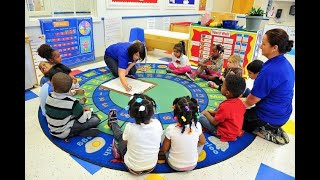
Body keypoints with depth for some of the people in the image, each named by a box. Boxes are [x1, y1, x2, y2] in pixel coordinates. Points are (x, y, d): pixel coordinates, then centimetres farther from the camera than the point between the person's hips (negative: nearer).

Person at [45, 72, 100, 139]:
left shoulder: (49, 97, -7)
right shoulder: (72, 102, -25)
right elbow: (82, 120, -17)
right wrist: (88, 112, 3)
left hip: (53, 130, 7)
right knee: (95, 119, -10)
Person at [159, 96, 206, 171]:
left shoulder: (170, 129, -26)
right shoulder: (197, 126, -20)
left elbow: (164, 149, -11)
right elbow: (202, 142, 0)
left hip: (174, 165, -1)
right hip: (193, 165, 1)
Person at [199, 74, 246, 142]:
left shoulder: (225, 106, -30)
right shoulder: (240, 102, -6)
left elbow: (214, 122, -19)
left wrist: (206, 113, -2)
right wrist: (214, 112, 11)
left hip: (225, 134, -8)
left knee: (201, 117, -11)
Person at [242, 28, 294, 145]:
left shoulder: (270, 70, -30)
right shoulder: (285, 64, -1)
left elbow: (251, 101, -21)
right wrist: (244, 100, 11)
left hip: (270, 117, -8)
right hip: (281, 115, 8)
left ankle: (263, 132, 3)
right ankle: (273, 129, 15)